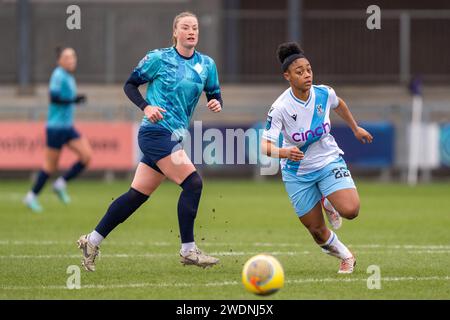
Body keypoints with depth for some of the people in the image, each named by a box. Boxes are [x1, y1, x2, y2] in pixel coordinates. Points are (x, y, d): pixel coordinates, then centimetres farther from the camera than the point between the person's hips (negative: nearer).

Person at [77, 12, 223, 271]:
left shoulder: (207, 64, 10)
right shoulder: (159, 58, -4)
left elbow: (215, 95, 16)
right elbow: (130, 85, 2)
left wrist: (216, 104, -8)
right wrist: (146, 106, -14)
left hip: (174, 137, 7)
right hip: (156, 131, -7)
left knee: (137, 195, 9)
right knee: (192, 183, -17)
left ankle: (92, 241, 18)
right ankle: (188, 250, -11)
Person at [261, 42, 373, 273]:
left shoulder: (324, 94, -13)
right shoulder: (280, 108, -24)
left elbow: (339, 105, 13)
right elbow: (265, 145, -29)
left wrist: (355, 128, 23)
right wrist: (284, 152, -49)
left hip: (329, 161, 2)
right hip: (298, 173, -2)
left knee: (350, 210, -22)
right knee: (317, 231, 1)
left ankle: (329, 203, 15)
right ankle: (346, 256, 33)